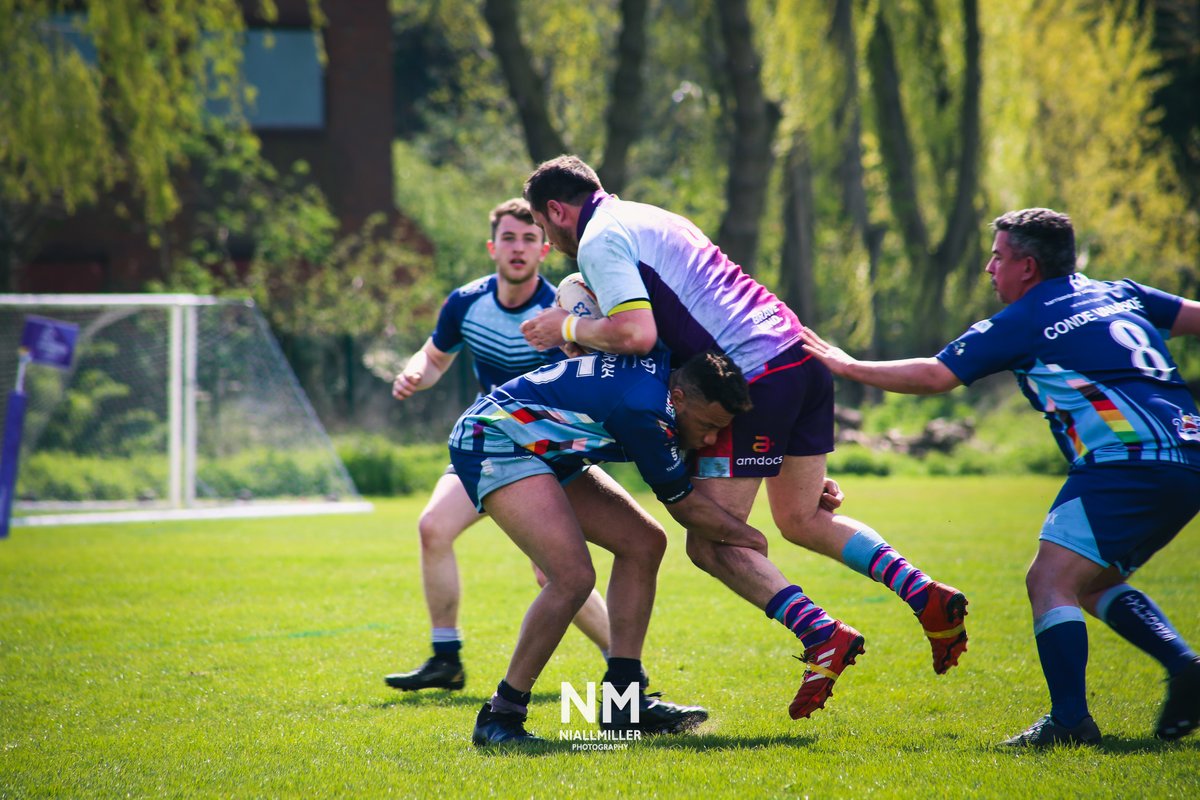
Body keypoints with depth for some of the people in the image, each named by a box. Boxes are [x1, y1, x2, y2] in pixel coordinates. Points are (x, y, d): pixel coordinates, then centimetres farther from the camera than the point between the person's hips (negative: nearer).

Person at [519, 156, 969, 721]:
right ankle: (927, 597, 8)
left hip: (753, 376, -9)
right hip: (800, 355, 9)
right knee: (803, 520, 21)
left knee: (711, 545, -2)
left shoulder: (599, 241, -5)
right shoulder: (646, 219, 25)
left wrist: (567, 329, -2)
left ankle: (824, 640, -13)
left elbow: (636, 334, -18)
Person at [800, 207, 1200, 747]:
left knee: (1051, 579, -10)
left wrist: (848, 366, 14)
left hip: (1126, 460, -9)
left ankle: (1070, 718, -24)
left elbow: (933, 377, 3)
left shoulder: (1023, 322, 1)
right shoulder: (1119, 295, 20)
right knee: (1091, 583, 21)